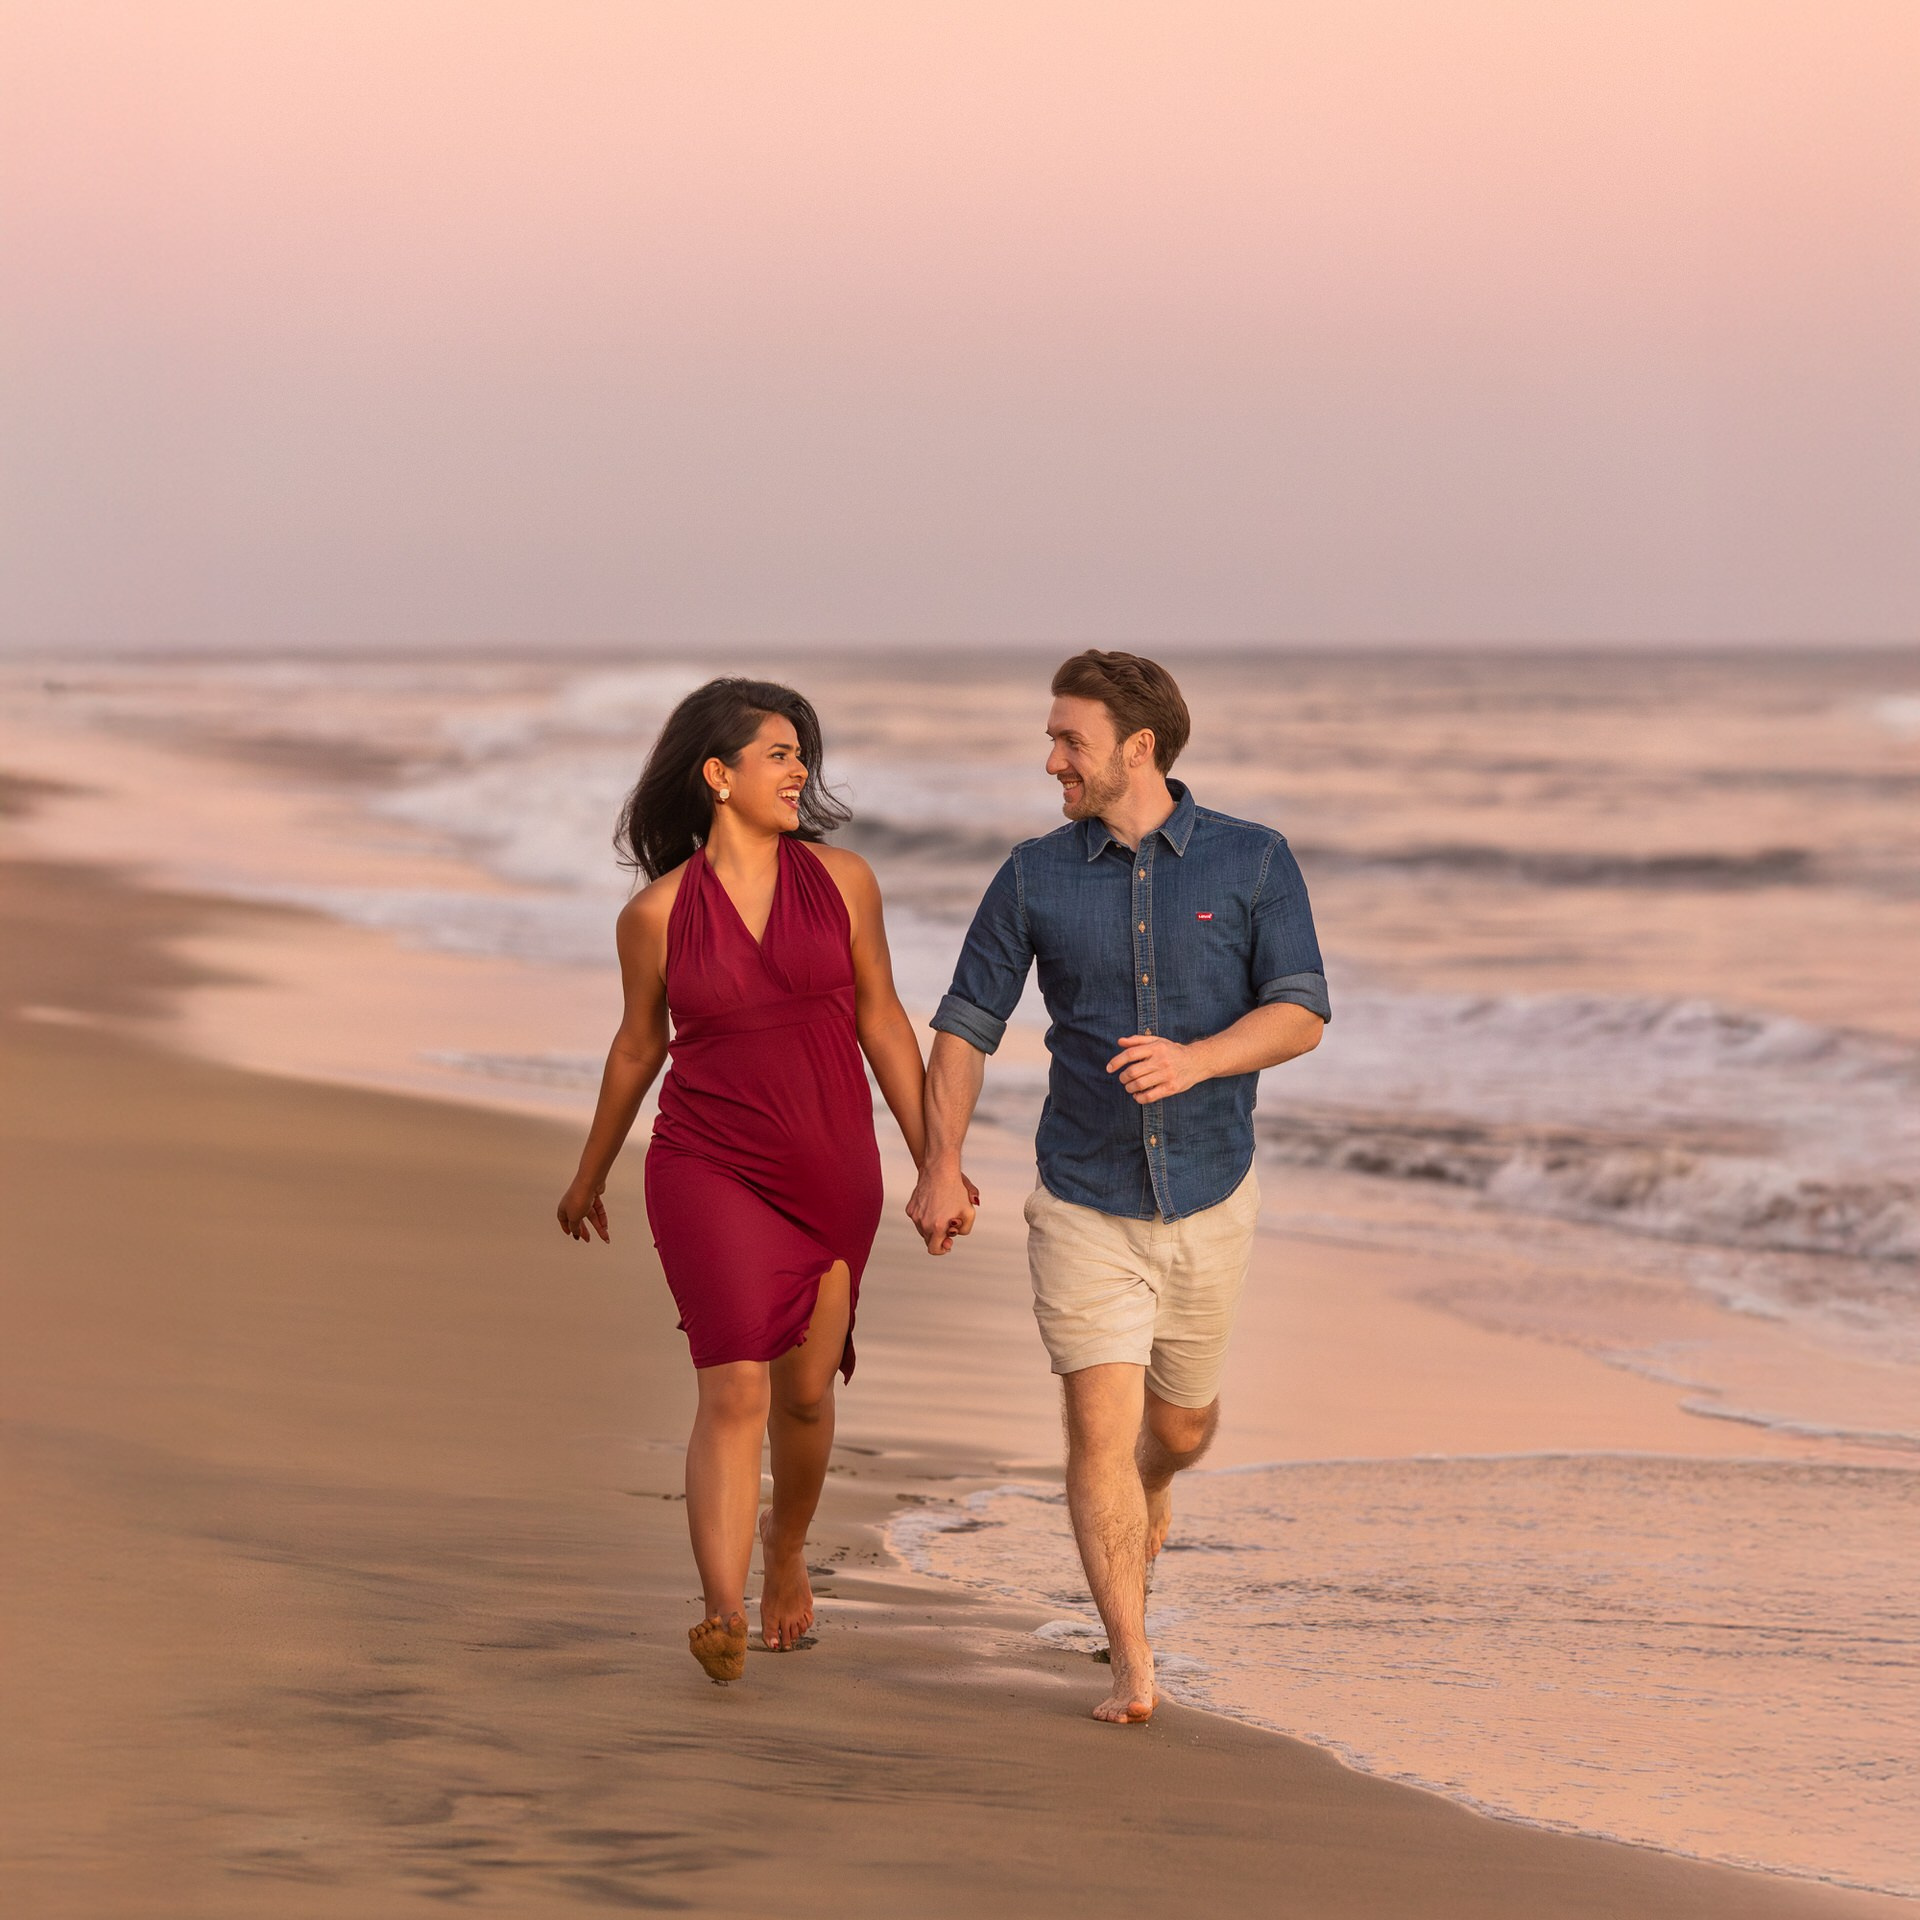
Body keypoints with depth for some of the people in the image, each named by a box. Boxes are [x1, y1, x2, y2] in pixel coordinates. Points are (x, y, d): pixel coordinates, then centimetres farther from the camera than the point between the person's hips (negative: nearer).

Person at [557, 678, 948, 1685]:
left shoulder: (839, 879, -1)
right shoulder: (658, 912, -6)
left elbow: (882, 1021, 5)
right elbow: (639, 1045, 9)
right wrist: (589, 1177, 19)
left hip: (832, 1175, 3)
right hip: (710, 1174, -3)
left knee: (805, 1393, 14)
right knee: (735, 1391, -17)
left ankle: (787, 1547, 44)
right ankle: (725, 1620, -26)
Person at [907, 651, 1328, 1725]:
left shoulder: (1253, 862, -8)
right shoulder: (1035, 877, -4)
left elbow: (1300, 1018, -12)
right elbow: (967, 1024, 2)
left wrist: (1196, 1060, -30)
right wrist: (941, 1166, -8)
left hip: (1209, 1198, 1)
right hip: (1085, 1204, -1)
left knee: (1182, 1422, 19)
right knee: (1101, 1430, -13)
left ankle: (1151, 1496, 55)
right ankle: (1134, 1671, -9)